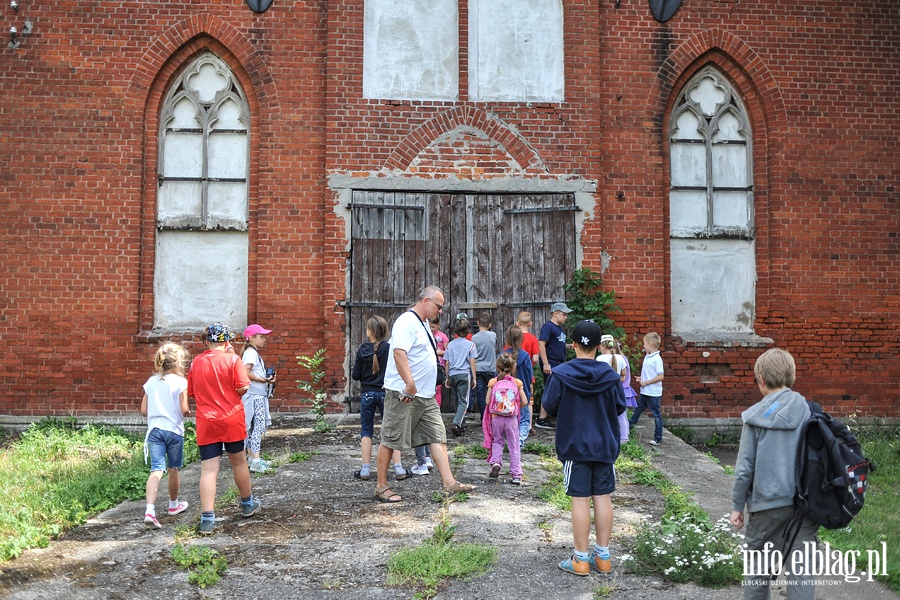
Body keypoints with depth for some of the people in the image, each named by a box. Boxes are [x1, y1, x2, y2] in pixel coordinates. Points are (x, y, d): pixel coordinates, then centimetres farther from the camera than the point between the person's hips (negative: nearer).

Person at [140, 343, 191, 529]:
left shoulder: (151, 382, 6)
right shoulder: (180, 382, -9)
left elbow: (144, 410, 8)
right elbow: (184, 409, -15)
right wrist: (188, 412, 7)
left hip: (154, 430, 3)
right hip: (174, 430, -3)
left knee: (156, 469, -5)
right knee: (174, 469, 15)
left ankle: (150, 510, -21)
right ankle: (174, 504, 34)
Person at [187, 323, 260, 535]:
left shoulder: (196, 363, 4)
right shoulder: (232, 359, -7)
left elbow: (191, 392, 12)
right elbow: (243, 387, -13)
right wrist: (232, 395, 6)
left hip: (206, 422, 2)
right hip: (231, 419, -2)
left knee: (208, 469, -1)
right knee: (239, 463, 16)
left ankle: (207, 518, -8)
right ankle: (247, 504, 33)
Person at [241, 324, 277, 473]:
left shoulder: (254, 353, 18)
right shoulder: (251, 353, -13)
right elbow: (246, 373, -23)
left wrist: (267, 379, 7)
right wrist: (264, 380, -19)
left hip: (259, 395, 11)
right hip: (255, 396, -11)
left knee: (253, 427, 14)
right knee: (259, 427, -13)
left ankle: (253, 458, 21)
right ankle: (256, 462, -15)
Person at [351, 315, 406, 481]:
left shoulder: (362, 350, -5)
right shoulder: (389, 349, -10)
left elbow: (355, 375, -2)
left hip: (367, 393, 1)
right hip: (385, 393, -1)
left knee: (366, 431, 11)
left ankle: (365, 469, 10)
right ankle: (398, 468, 3)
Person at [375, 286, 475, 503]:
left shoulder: (422, 323, 18)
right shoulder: (407, 321, -14)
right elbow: (399, 352, -26)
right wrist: (410, 384, -31)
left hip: (426, 395, 10)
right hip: (404, 395, -10)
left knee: (438, 437, 5)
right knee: (390, 441, 2)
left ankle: (449, 484, 6)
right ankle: (381, 487, 11)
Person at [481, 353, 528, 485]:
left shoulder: (493, 382, -2)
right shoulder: (517, 382, -1)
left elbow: (488, 401, -4)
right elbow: (524, 402, 0)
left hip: (496, 418, 0)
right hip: (511, 418, 0)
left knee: (497, 441, 21)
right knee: (514, 446, 8)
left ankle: (495, 462, -3)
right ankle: (516, 475, 8)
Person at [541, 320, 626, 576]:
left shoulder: (561, 374, -12)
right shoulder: (610, 375, -5)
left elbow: (549, 407, -6)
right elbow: (620, 407, 3)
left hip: (574, 446, -2)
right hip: (605, 446, 2)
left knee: (580, 500, 2)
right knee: (603, 497, 9)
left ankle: (581, 559, 9)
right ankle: (603, 556, 18)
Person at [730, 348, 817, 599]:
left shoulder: (755, 417, -7)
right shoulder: (809, 412, -3)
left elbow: (744, 467, -5)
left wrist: (737, 505, 6)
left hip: (767, 504, -1)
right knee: (801, 569, 6)